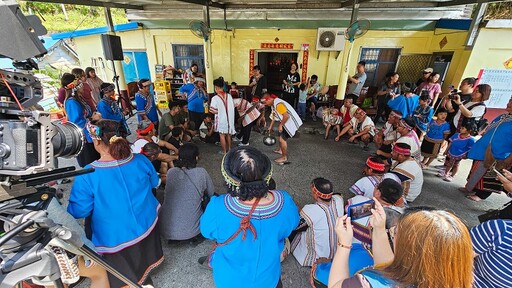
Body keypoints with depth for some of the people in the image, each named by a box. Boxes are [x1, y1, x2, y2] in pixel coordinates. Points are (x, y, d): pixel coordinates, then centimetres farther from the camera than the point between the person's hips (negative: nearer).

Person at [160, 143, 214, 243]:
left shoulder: (170, 172, -3)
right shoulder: (201, 172, -12)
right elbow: (211, 193, 3)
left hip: (165, 230, 4)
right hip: (189, 231, -3)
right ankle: (196, 235, 9)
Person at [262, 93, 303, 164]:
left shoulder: (278, 104, -27)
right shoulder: (273, 104, 6)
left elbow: (286, 116, -30)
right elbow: (274, 116, 18)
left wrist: (280, 125, -18)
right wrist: (270, 126, 21)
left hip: (291, 123, -11)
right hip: (287, 122, 11)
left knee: (282, 139, -7)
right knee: (281, 135, 25)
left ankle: (284, 157, 5)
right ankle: (280, 150, 45)